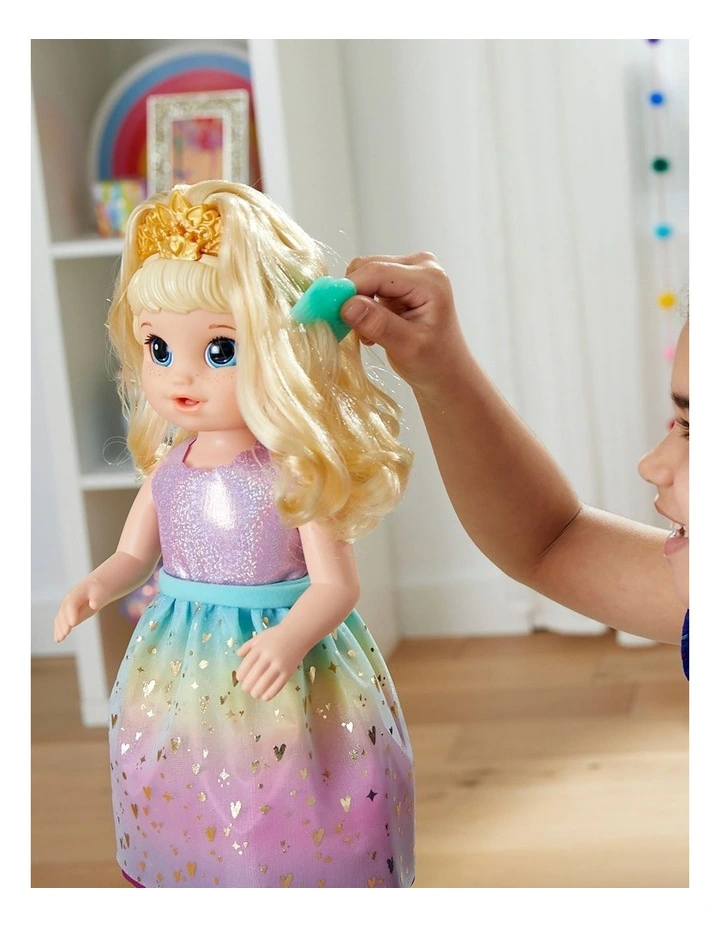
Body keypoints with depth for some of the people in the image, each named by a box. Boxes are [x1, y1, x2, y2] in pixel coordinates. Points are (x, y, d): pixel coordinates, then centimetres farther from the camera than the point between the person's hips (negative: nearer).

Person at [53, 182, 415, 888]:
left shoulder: (293, 472, -16)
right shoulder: (167, 467, -1)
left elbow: (336, 583, -17)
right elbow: (134, 554, 10)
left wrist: (293, 639, -35)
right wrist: (96, 588, -11)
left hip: (274, 651, -5)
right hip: (179, 670, 5)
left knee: (288, 850, 3)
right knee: (186, 839, 14)